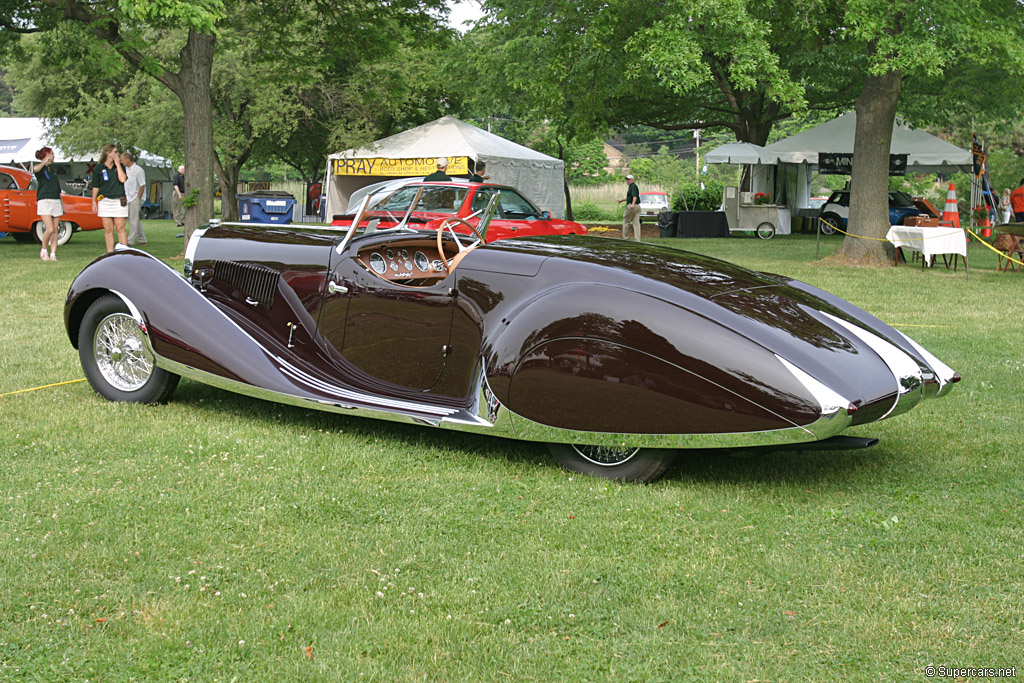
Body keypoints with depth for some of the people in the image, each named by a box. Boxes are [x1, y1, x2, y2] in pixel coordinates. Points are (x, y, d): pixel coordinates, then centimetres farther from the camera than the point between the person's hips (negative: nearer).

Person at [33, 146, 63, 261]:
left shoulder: (52, 168, 20)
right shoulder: (41, 168, -2)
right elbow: (35, 169, -30)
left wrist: (62, 202, 24)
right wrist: (45, 161, -19)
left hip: (56, 201, 7)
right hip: (44, 201, -7)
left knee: (55, 230, 0)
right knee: (50, 229, -15)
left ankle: (53, 254, 1)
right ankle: (43, 250, 6)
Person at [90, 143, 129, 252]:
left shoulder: (120, 166, 9)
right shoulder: (99, 168, 6)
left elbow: (122, 179, -10)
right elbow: (95, 186, 8)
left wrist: (117, 164, -6)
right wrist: (94, 202, 5)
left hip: (119, 201, 0)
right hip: (104, 201, 0)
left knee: (120, 228, -4)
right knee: (108, 229, 2)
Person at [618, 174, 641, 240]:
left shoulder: (633, 186, -9)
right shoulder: (630, 187, 22)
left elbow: (635, 196, -26)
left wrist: (633, 204, -41)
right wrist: (622, 200, 43)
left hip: (631, 206, -9)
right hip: (637, 207, 9)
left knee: (625, 221, 4)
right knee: (636, 223, 1)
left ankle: (625, 237, 9)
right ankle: (637, 239, -4)